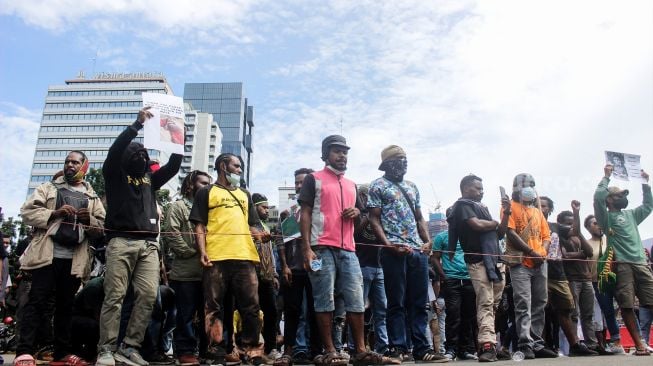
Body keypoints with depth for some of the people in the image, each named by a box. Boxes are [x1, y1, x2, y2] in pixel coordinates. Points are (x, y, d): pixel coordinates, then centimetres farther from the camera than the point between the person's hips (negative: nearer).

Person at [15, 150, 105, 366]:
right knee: (37, 302, -7)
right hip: (47, 255, -2)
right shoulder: (47, 188, 13)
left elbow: (103, 227, 11)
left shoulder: (92, 198, 18)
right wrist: (54, 213, -13)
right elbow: (27, 211, 2)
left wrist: (89, 220, -10)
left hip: (74, 259, 3)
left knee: (66, 305, 8)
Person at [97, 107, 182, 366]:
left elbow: (174, 165, 18)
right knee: (115, 296, -7)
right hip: (121, 241, -4)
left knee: (148, 296, -7)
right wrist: (138, 124, -9)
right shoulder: (115, 175, 11)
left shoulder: (150, 179, 24)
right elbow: (115, 150, -5)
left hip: (149, 244, 4)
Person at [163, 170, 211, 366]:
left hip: (207, 270, 5)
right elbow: (171, 234, -8)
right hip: (186, 271, -5)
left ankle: (207, 350, 16)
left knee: (207, 313, 8)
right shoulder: (178, 206, 4)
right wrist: (191, 252, -12)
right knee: (186, 313, 0)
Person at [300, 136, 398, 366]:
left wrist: (357, 213, 3)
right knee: (324, 301, -4)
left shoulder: (352, 185, 23)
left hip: (348, 250, 6)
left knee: (356, 300, 2)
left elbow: (359, 216, 30)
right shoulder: (314, 179, 6)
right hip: (322, 248, -5)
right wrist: (307, 248, -12)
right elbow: (305, 214, -1)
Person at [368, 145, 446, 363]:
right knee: (397, 302, -2)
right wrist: (388, 245, -16)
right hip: (394, 251, -6)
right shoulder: (378, 186, 3)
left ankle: (421, 348, 11)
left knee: (420, 302, 6)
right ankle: (398, 348, 5)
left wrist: (428, 241, 5)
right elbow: (374, 219, -4)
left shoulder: (412, 187, 21)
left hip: (418, 251, 6)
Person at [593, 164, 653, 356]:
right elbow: (598, 196, -8)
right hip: (622, 265, -5)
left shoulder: (631, 214, 26)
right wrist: (606, 177, 3)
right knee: (627, 306, -9)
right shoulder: (606, 216, 6)